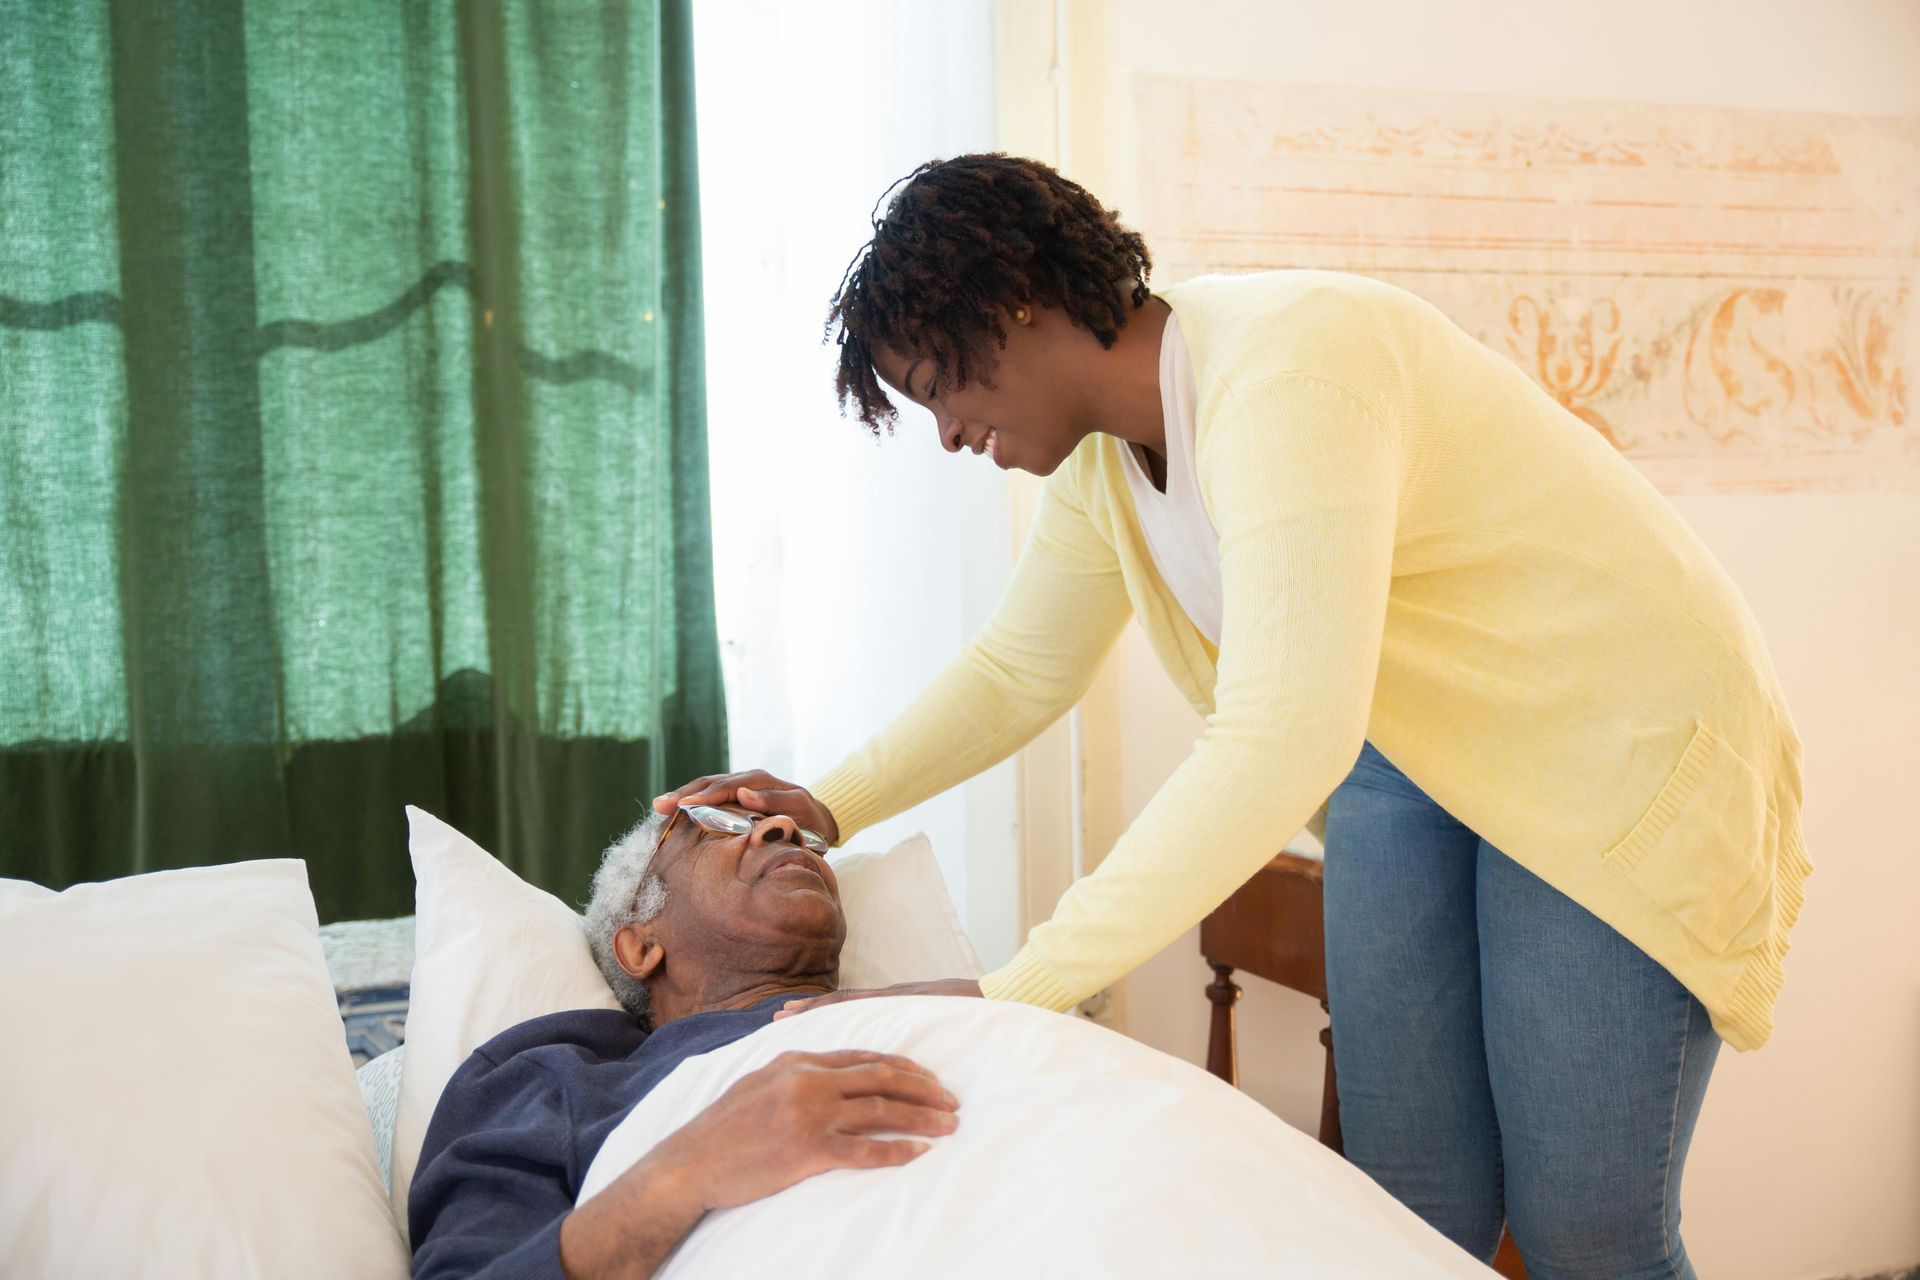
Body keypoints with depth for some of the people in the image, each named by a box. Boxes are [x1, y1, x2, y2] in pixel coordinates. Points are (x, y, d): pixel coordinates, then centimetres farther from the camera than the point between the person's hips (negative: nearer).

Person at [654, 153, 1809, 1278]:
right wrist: (834, 804, -1)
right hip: (1411, 749, 8)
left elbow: (1283, 744, -38)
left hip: (1617, 750, -7)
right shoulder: (1102, 460, -1)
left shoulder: (1281, 370, -30)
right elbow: (1017, 670, 13)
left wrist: (1014, 991, -36)